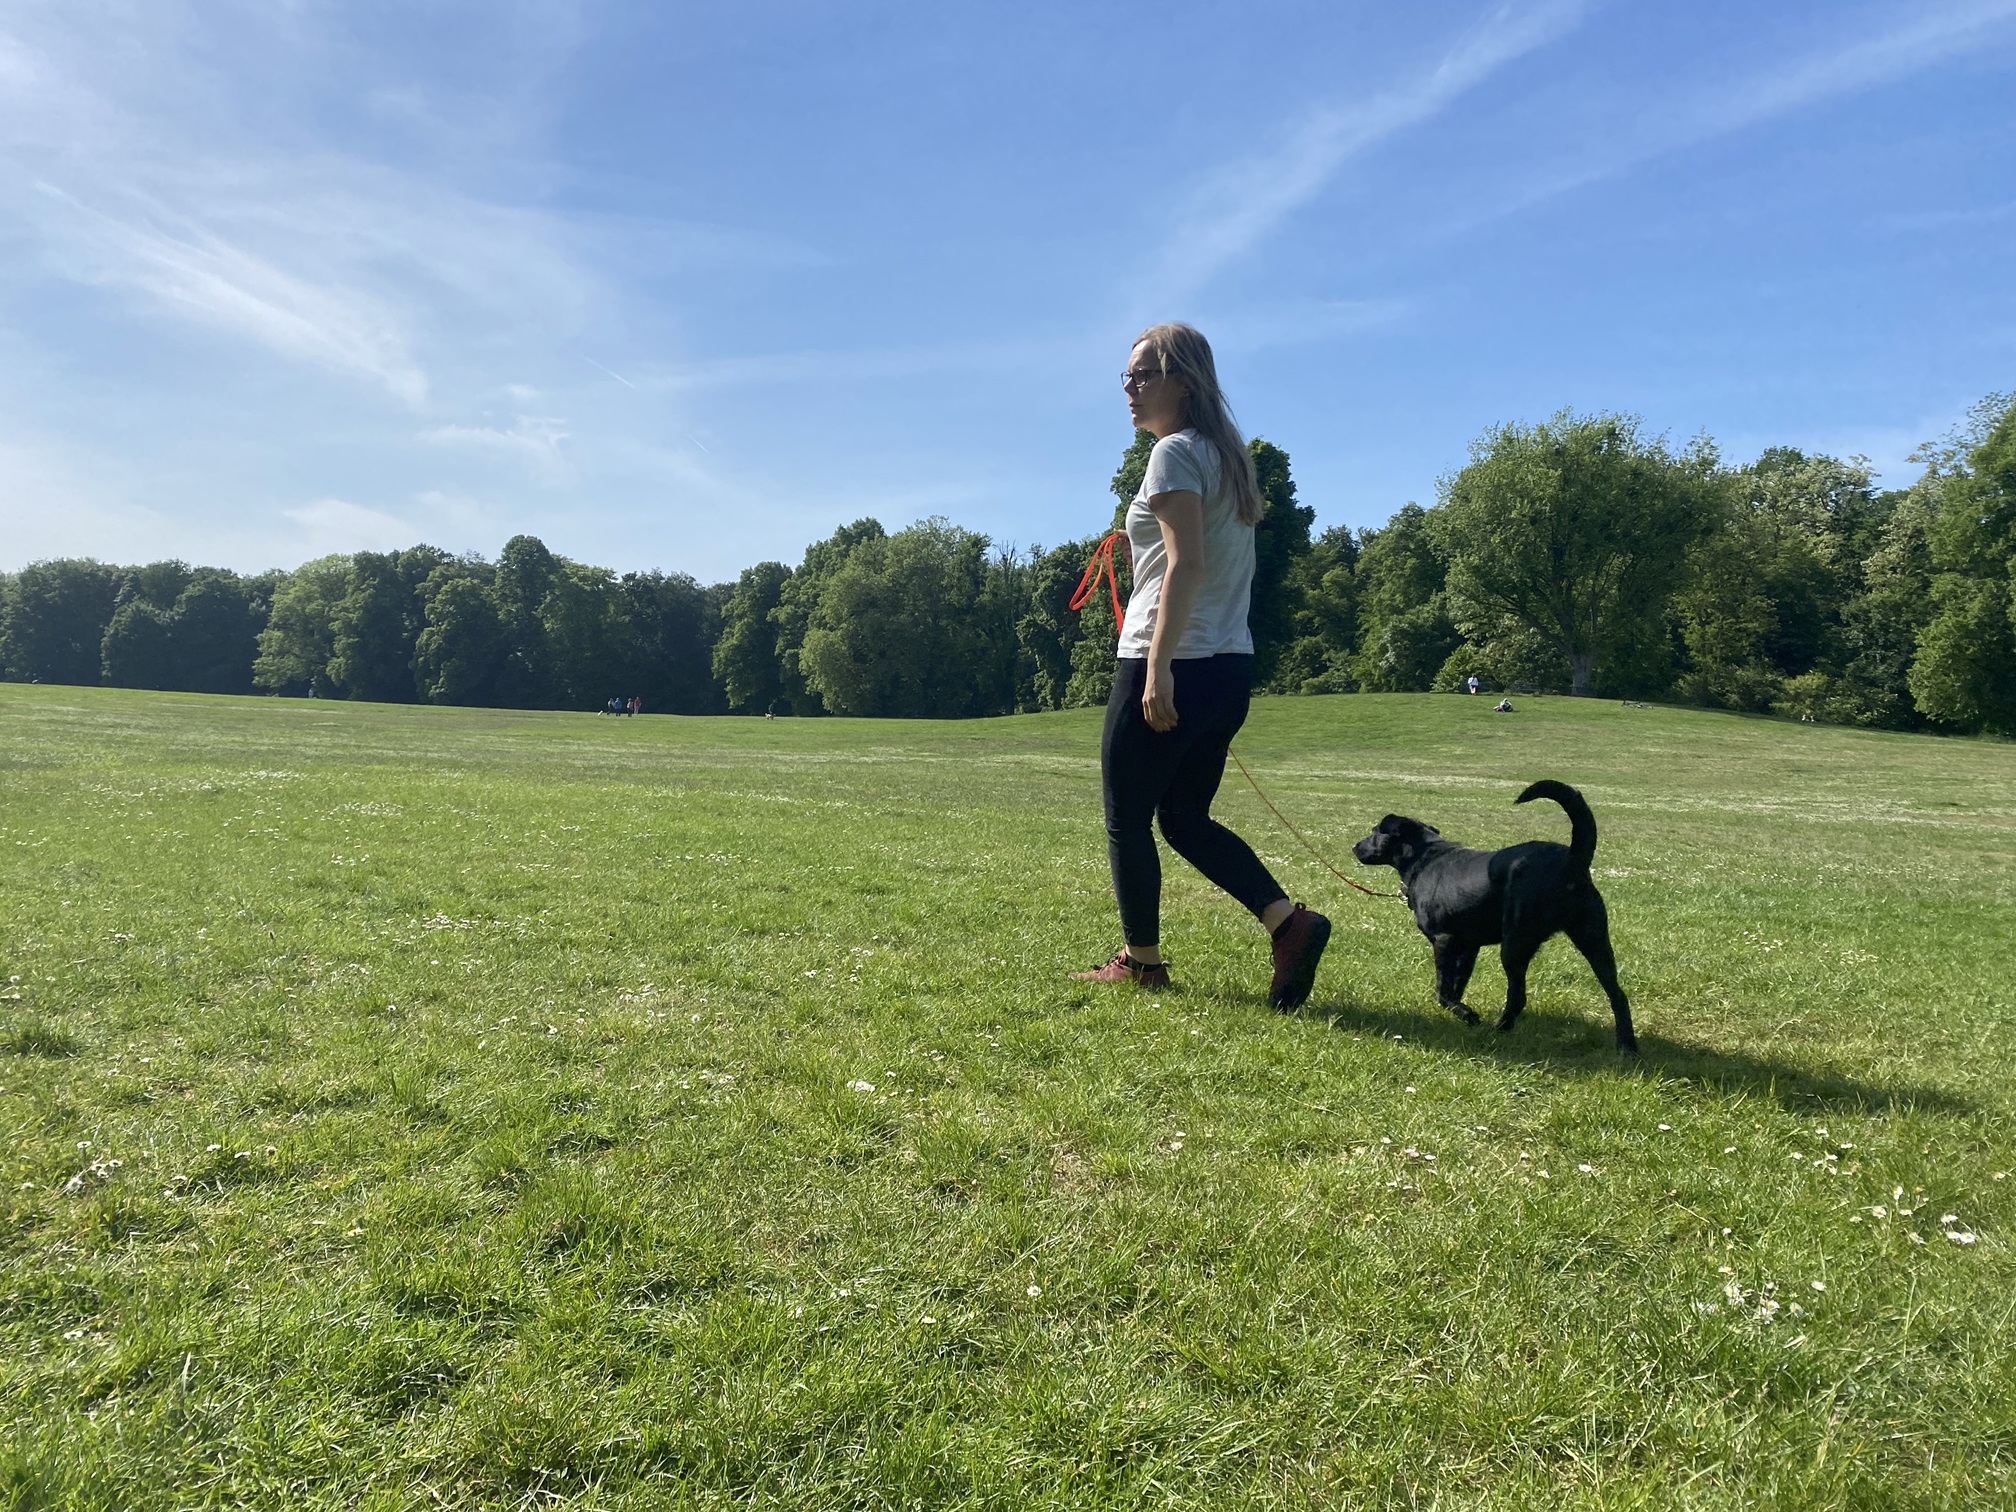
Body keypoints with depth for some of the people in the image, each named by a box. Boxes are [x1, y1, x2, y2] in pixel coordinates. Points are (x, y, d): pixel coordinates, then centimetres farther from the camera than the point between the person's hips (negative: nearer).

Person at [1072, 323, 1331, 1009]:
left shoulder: (1175, 452, -9)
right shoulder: (1228, 455, 18)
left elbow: (1186, 565, -20)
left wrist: (1159, 667, -23)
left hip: (1173, 665, -9)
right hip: (1230, 667, 9)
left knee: (1127, 817, 5)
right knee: (1185, 818, 15)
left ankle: (1141, 960, 15)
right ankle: (1290, 923, 3)